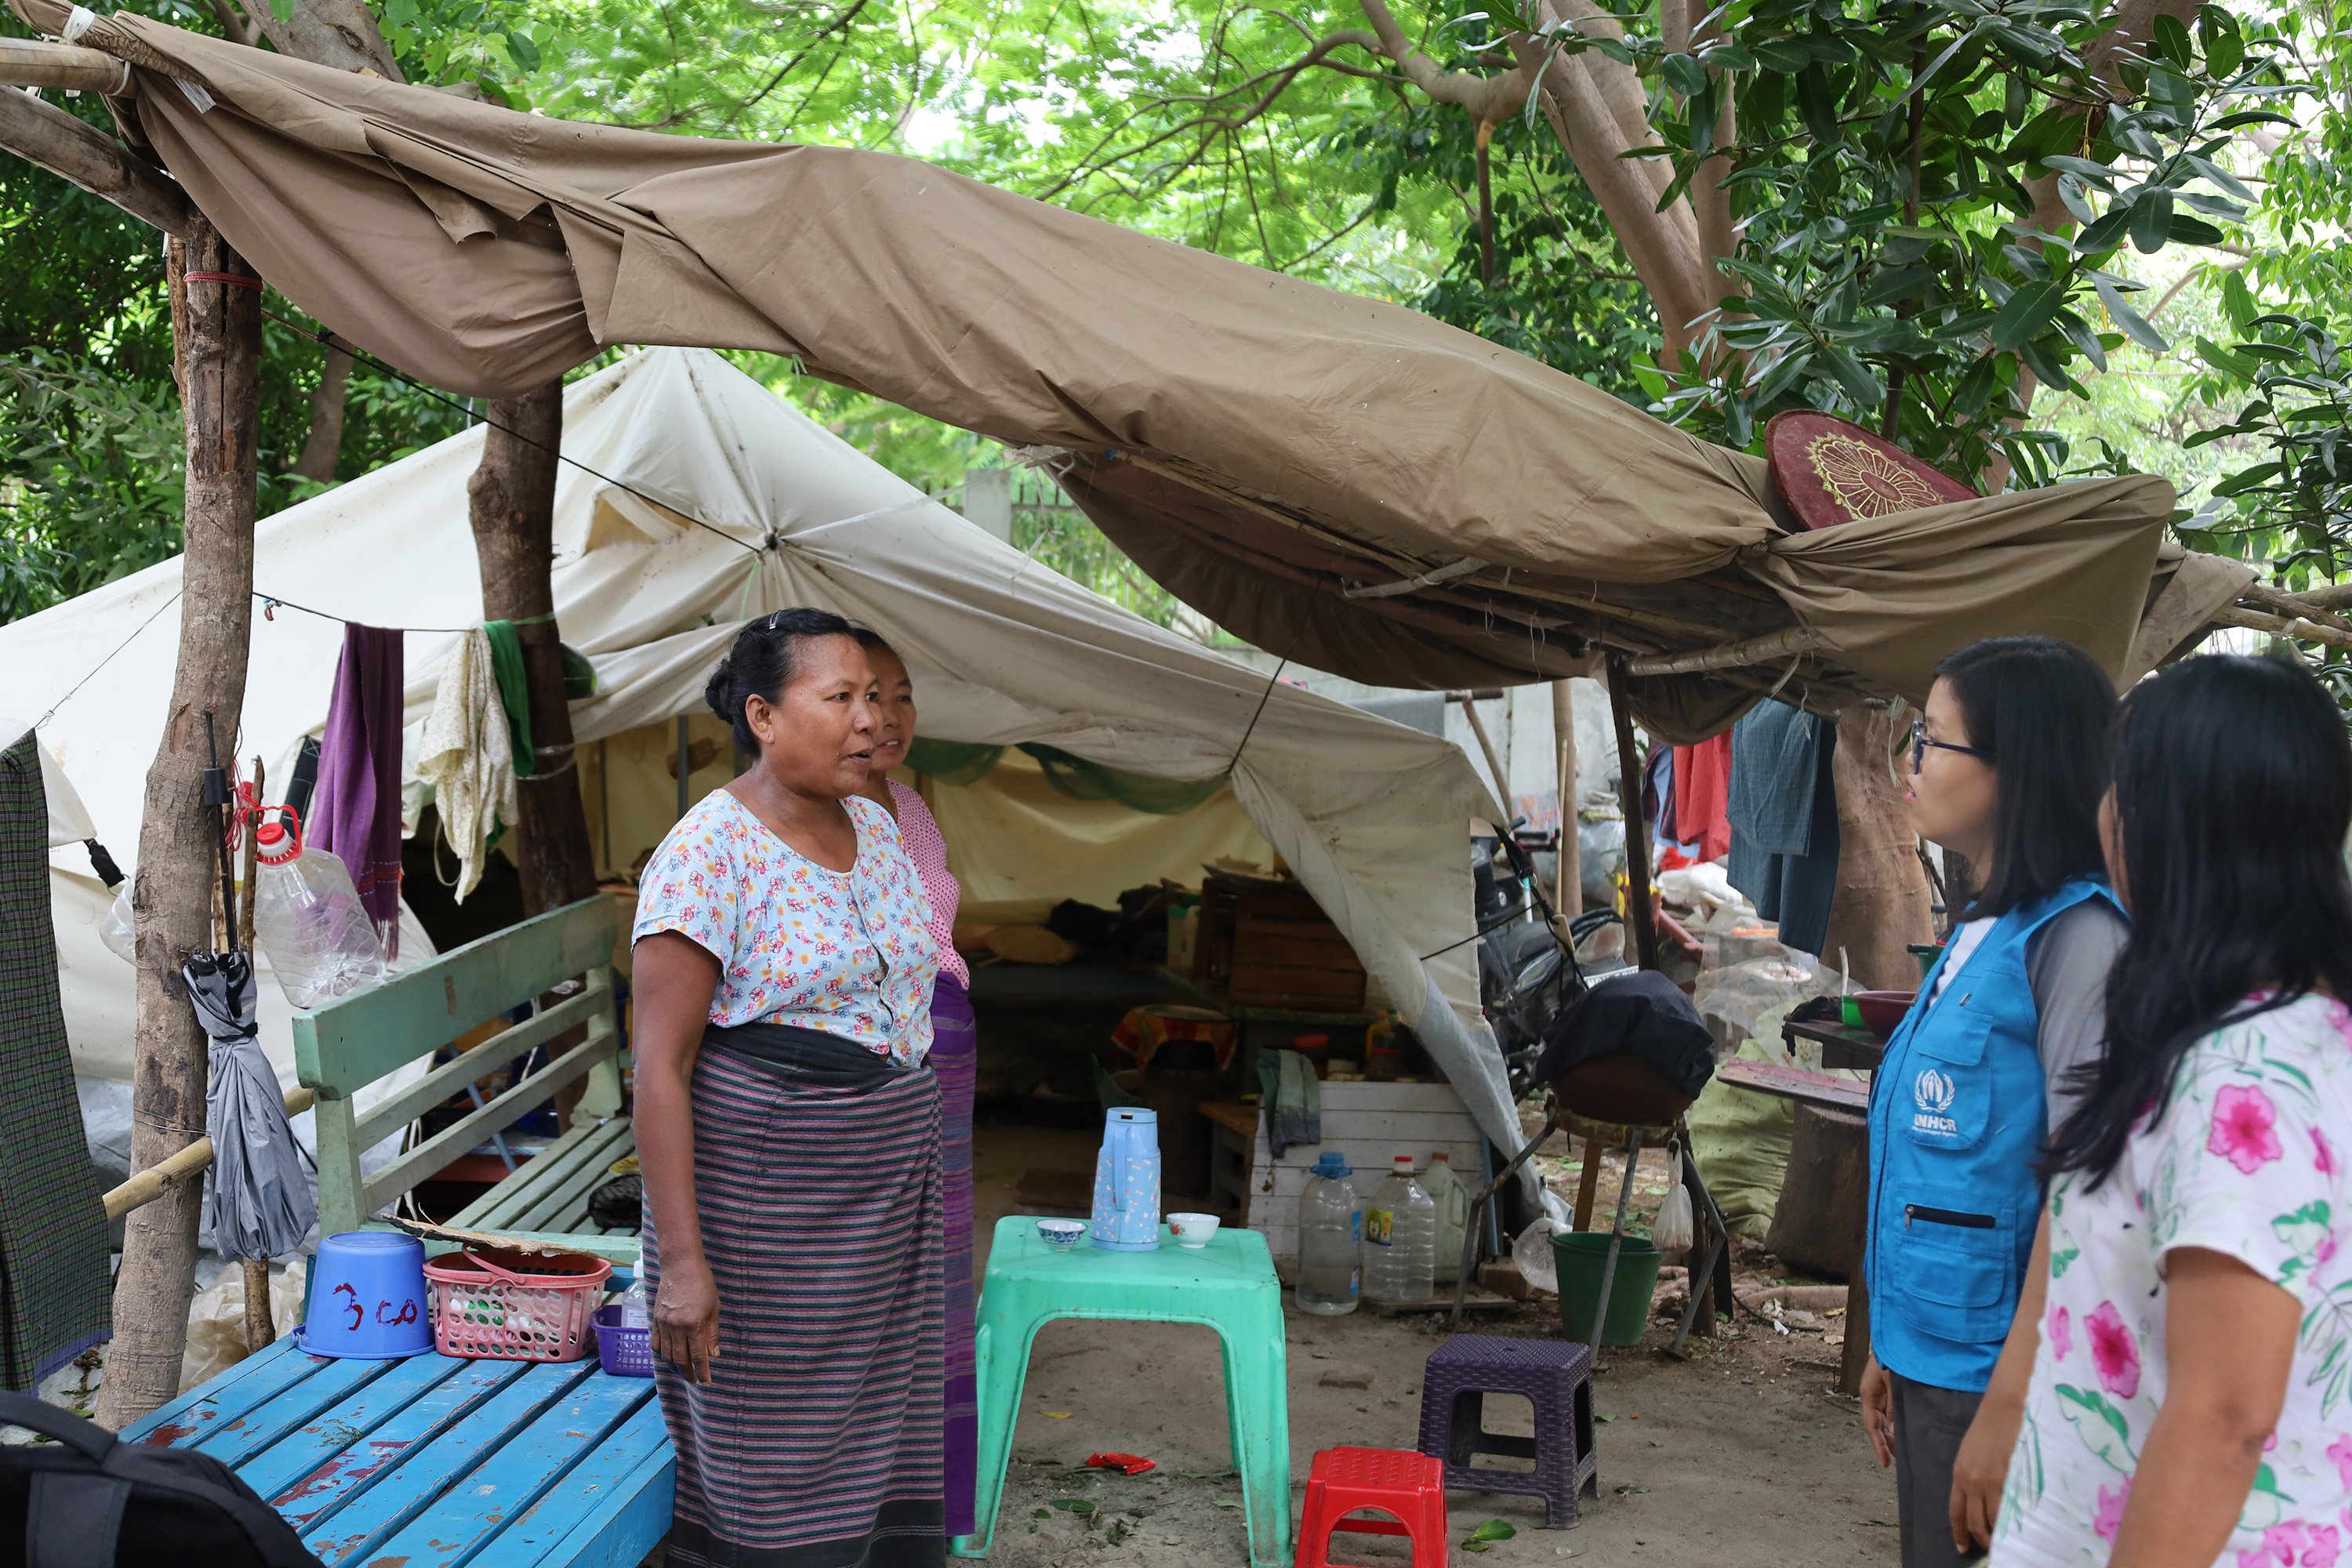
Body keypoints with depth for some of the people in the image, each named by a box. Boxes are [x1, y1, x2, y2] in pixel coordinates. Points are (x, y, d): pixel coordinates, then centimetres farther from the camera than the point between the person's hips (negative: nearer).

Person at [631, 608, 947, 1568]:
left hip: (889, 1188, 7)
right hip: (765, 1192, -7)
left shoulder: (874, 830, 8)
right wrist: (683, 1260, -21)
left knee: (876, 1434, 12)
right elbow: (660, 1066, -17)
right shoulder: (709, 853, -15)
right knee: (767, 1462, 2)